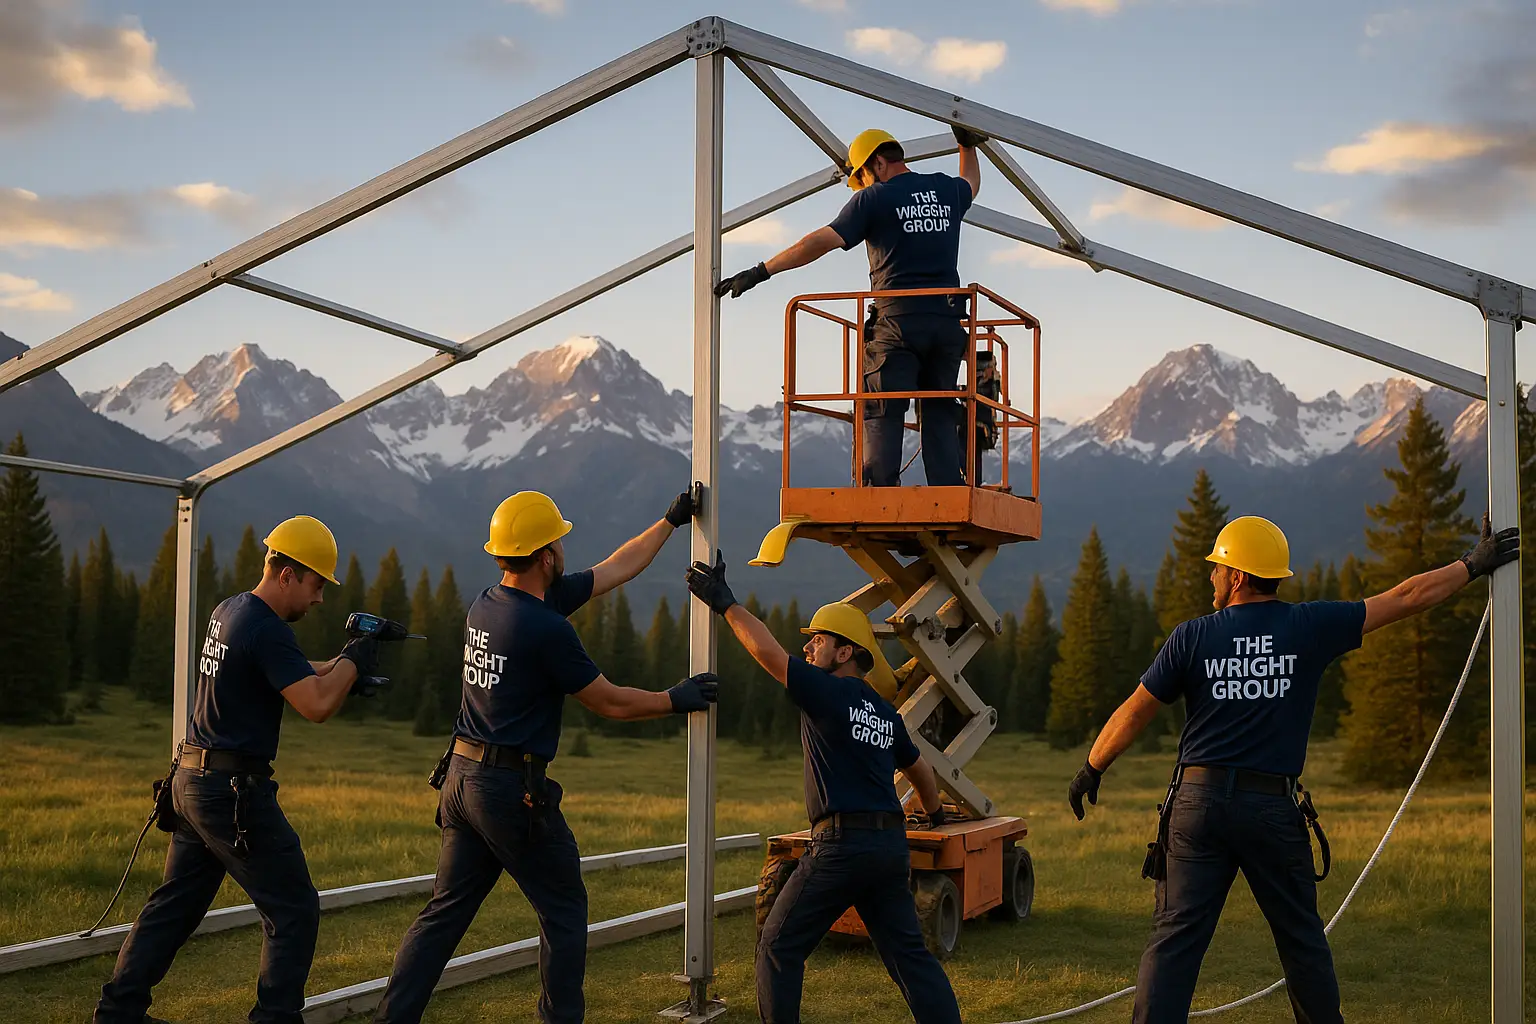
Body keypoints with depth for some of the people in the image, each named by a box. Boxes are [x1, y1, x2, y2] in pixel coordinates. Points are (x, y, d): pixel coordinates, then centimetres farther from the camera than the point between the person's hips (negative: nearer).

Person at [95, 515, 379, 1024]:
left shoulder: (228, 612, 13)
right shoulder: (267, 630, -17)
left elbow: (296, 675, 24)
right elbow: (317, 705, -24)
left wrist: (343, 660, 11)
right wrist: (353, 661, -9)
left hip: (193, 781, 10)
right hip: (234, 791, -10)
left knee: (175, 903, 16)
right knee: (295, 910, -1)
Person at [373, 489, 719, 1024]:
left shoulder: (487, 604, 9)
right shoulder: (546, 627, -18)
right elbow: (611, 703, -9)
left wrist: (672, 520, 22)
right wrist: (677, 700, 6)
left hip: (462, 776, 8)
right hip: (513, 789, -8)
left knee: (445, 910, 11)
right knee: (564, 913, 7)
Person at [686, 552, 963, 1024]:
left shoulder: (830, 692, -7)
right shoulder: (885, 714, 16)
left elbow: (768, 652, -13)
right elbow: (919, 769, 30)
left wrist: (725, 603, -3)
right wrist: (935, 813, 49)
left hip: (841, 844, -8)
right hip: (891, 844, 8)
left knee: (779, 946, 2)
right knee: (908, 952, 10)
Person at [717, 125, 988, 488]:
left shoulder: (874, 199, -3)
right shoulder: (947, 190, 14)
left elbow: (821, 242, -10)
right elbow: (972, 184, 40)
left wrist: (760, 272, -8)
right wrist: (968, 147, 56)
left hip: (899, 321, -5)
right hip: (948, 320, 5)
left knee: (882, 411, -3)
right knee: (940, 412, 8)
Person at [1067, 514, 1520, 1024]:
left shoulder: (1192, 636, -1)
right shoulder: (1310, 627, -1)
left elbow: (1133, 713, 5)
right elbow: (1407, 598, 4)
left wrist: (1092, 769, 19)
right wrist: (1474, 565, 15)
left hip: (1199, 800, 0)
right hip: (1273, 808, 0)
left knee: (1176, 935, 0)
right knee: (1301, 937, 14)